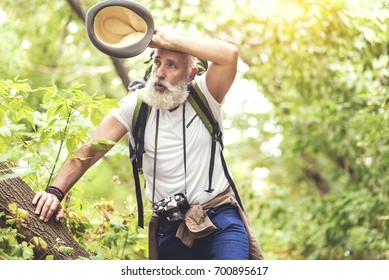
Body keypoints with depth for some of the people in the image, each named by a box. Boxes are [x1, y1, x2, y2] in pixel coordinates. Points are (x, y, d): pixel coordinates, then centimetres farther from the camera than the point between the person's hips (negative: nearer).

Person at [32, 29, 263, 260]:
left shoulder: (204, 95, -6)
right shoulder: (136, 105, -3)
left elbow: (229, 54, -26)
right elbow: (89, 151, -9)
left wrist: (166, 40, -24)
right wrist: (55, 191, -25)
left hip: (220, 217, -2)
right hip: (171, 229, 3)